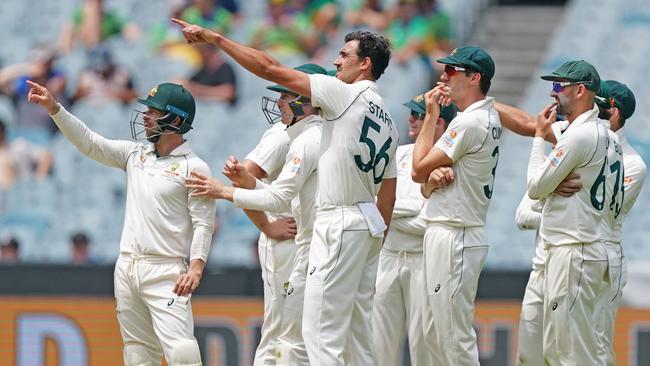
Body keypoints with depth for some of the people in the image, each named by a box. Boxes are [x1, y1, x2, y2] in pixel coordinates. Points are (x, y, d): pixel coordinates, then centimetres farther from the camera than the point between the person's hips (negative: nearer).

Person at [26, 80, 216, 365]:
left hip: (165, 271, -7)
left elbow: (203, 223, -10)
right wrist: (54, 107, -1)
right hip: (127, 267, 7)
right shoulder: (135, 154, 13)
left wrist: (196, 266, -23)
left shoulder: (194, 167, -5)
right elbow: (89, 143, 10)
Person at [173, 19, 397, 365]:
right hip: (370, 223, 9)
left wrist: (214, 38, -7)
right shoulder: (387, 120, 16)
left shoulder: (347, 94, -10)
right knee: (358, 331, 11)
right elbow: (388, 195, 17)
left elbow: (271, 69, -11)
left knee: (321, 331, -10)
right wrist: (374, 240, 21)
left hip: (341, 222, -9)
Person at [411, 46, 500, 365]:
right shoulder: (489, 118, 15)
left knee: (455, 338, -9)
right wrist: (435, 175, -10)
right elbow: (426, 176, 15)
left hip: (454, 239, -11)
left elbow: (418, 170, -11)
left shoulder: (470, 123, -17)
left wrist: (431, 116, -3)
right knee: (435, 335, 15)